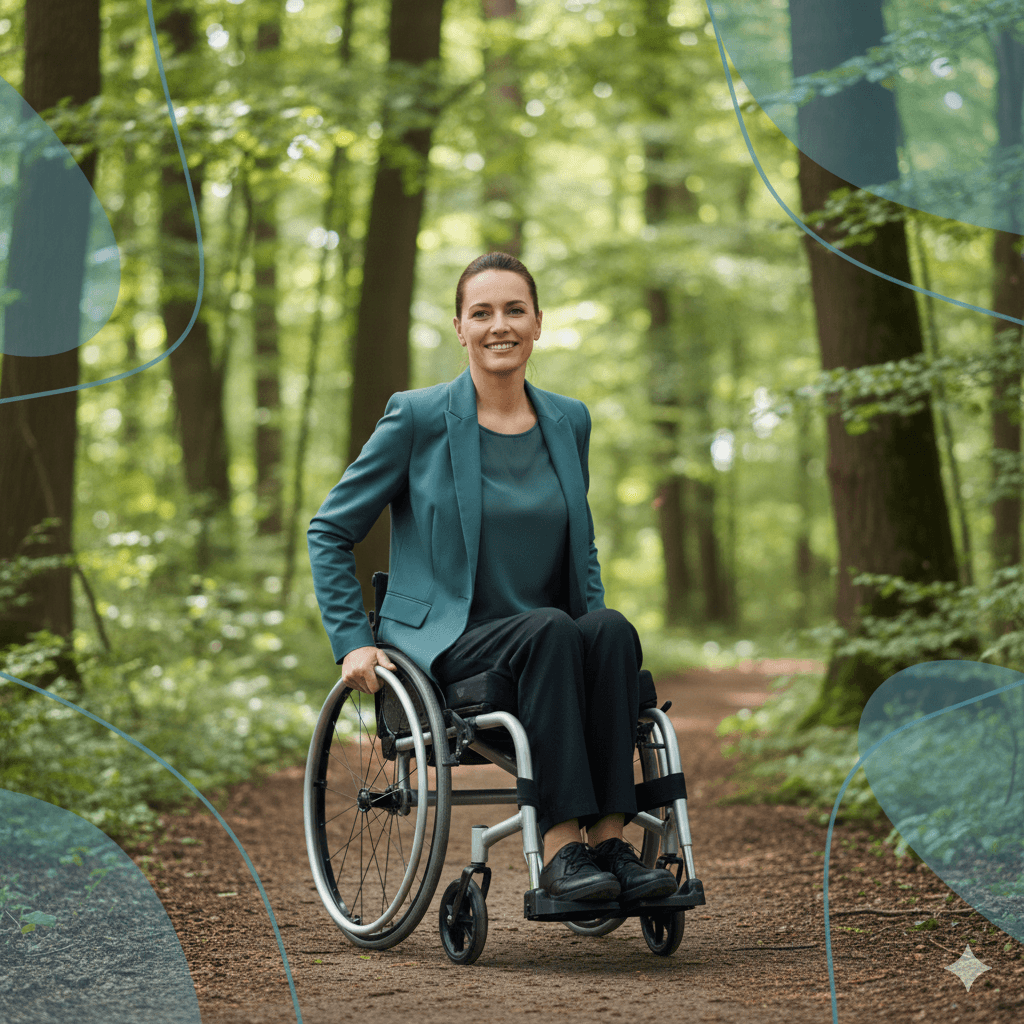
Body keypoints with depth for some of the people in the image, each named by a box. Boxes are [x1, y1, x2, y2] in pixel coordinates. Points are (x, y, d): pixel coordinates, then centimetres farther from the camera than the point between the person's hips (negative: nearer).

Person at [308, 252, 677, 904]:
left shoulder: (569, 422, 10)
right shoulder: (418, 417, -4)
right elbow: (331, 532, 3)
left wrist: (594, 620, 7)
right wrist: (352, 642, -6)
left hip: (554, 641, 4)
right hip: (444, 643, -4)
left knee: (612, 629, -30)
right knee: (548, 629, -35)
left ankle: (610, 839, -32)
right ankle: (560, 850, -36)